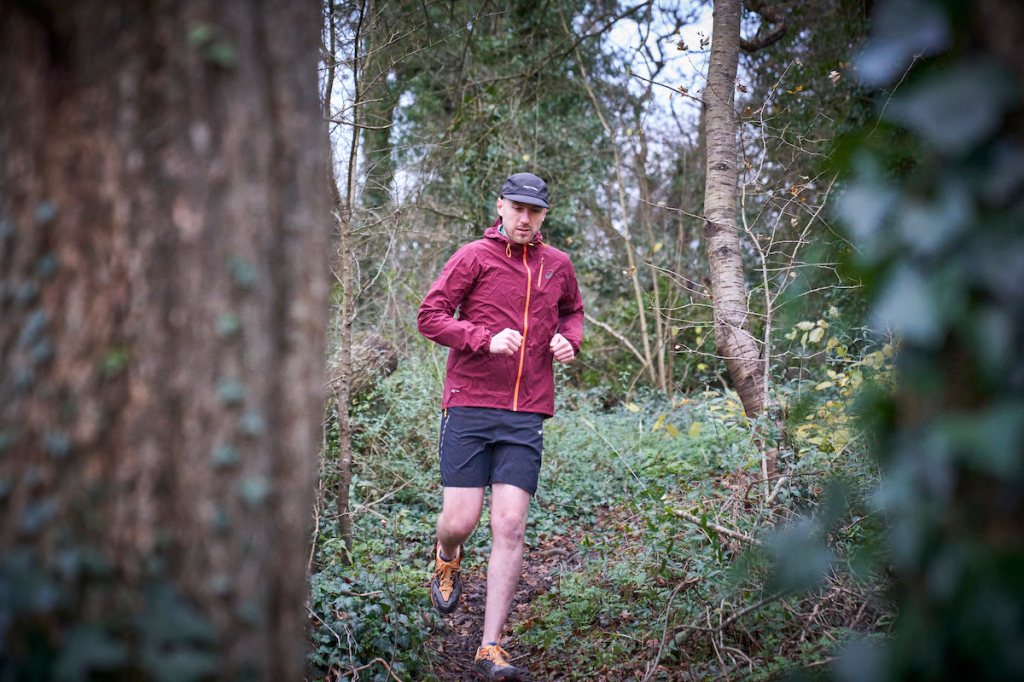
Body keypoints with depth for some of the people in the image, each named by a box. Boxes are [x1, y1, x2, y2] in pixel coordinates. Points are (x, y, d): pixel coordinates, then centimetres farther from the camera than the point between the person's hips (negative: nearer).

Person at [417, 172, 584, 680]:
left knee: (509, 528, -4)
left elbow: (572, 311, 29)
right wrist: (487, 339, -18)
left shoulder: (558, 265, 12)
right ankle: (447, 559, 37)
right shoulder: (474, 257, 0)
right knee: (459, 521, -2)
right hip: (469, 408, -2)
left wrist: (569, 339, 6)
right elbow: (430, 315, -4)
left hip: (526, 417, 2)